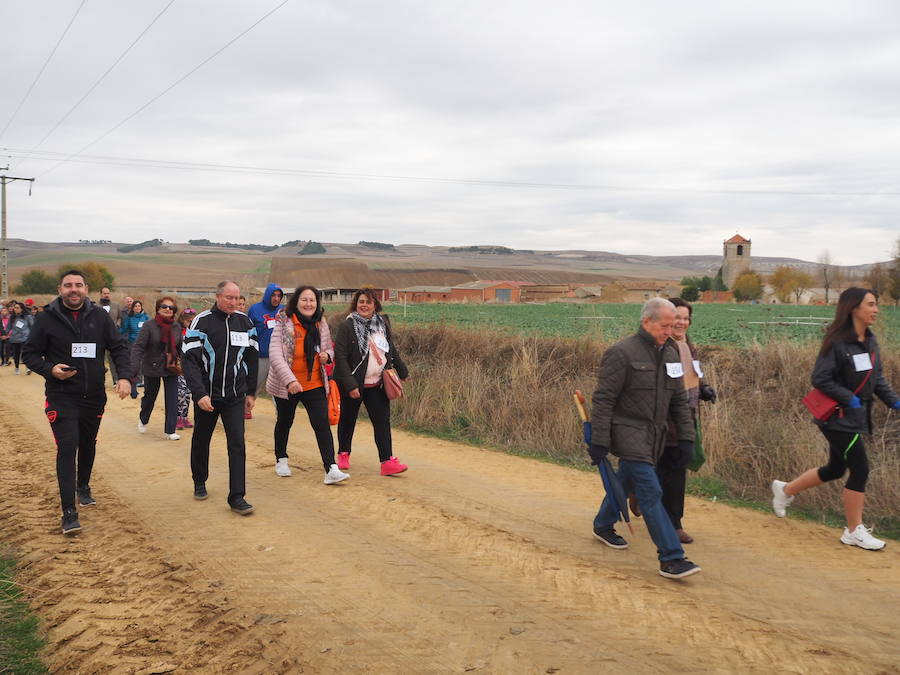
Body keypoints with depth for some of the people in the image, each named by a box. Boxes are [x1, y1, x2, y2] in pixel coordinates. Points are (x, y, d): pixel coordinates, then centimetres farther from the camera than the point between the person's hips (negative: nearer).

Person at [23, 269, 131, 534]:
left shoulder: (100, 317, 0)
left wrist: (124, 376, -12)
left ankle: (83, 486, 45)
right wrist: (49, 369, -19)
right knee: (67, 448, -13)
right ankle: (69, 512, -11)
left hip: (94, 395, 3)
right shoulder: (46, 319, -5)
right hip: (61, 396, -3)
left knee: (88, 445, 19)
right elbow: (31, 354, 1)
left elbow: (118, 348, 3)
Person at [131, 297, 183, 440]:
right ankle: (143, 420, 45)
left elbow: (180, 348, 10)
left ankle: (170, 430, 3)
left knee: (172, 400, -4)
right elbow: (138, 347, -18)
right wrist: (134, 368, -28)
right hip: (152, 369, -2)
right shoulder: (149, 325, -13)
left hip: (171, 369, 2)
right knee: (149, 396, 16)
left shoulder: (176, 327, 0)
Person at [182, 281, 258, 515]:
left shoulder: (244, 322, 3)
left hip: (235, 396, 2)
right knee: (201, 441, 16)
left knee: (237, 445, -7)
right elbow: (189, 360, -14)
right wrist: (199, 393, -23)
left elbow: (251, 359, 11)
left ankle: (237, 497, -5)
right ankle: (200, 483, 39)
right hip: (206, 396, -1)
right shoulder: (202, 322, -9)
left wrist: (251, 392, 11)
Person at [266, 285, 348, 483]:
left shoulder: (321, 325, 3)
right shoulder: (284, 324, -13)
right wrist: (290, 380, -33)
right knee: (284, 423, 17)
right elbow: (275, 355, -22)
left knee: (322, 424, -9)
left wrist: (327, 355, -8)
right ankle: (281, 461, 40)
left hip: (315, 385, 3)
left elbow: (329, 348, 18)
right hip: (285, 385, -3)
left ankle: (331, 470, -14)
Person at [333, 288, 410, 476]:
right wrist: (350, 385, -22)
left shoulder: (382, 323, 5)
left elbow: (392, 349, 20)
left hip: (377, 384, 4)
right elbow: (340, 357, -16)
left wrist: (402, 370, 25)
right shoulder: (346, 326, -11)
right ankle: (343, 454, 33)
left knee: (382, 421, -4)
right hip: (353, 384, -3)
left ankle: (387, 461, -5)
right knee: (348, 419, 13)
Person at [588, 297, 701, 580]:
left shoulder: (670, 354, 9)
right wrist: (599, 441, -17)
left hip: (654, 436, 8)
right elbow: (603, 400, -15)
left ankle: (603, 527, 43)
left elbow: (679, 400, 17)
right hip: (628, 432, -8)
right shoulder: (622, 353, -14)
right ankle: (671, 558, -12)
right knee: (651, 492, -12)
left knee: (626, 482, 20)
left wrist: (686, 435, 11)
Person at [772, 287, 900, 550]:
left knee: (835, 469, 18)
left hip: (856, 417, 9)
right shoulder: (837, 342, -18)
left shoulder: (870, 341, 7)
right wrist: (850, 399, -21)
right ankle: (854, 531, 9)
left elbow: (878, 378, 13)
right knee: (860, 470, -6)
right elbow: (820, 379, -19)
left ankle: (785, 490, 37)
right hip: (838, 418, -9)